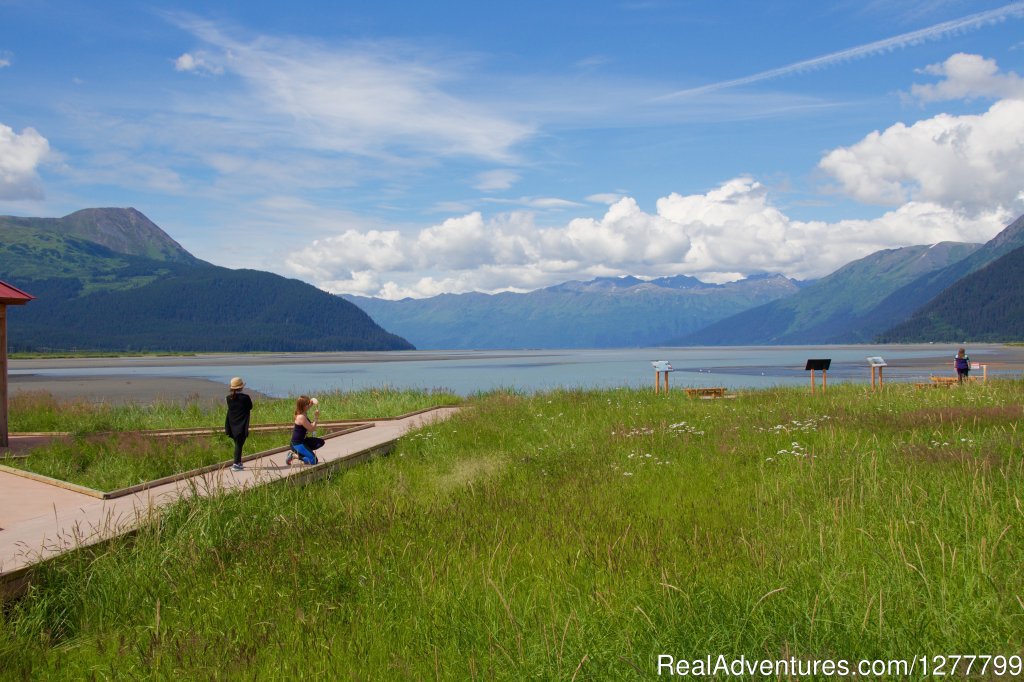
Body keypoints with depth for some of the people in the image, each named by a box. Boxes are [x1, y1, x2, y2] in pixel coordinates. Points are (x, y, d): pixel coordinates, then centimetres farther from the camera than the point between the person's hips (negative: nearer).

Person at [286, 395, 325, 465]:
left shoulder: (303, 412, 2)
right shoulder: (301, 417, -24)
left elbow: (312, 400, 13)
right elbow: (312, 429, -18)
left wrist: (314, 402, -10)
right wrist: (316, 417, -17)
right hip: (297, 444, -10)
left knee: (321, 442, 15)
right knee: (314, 461, -14)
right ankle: (293, 455, -3)